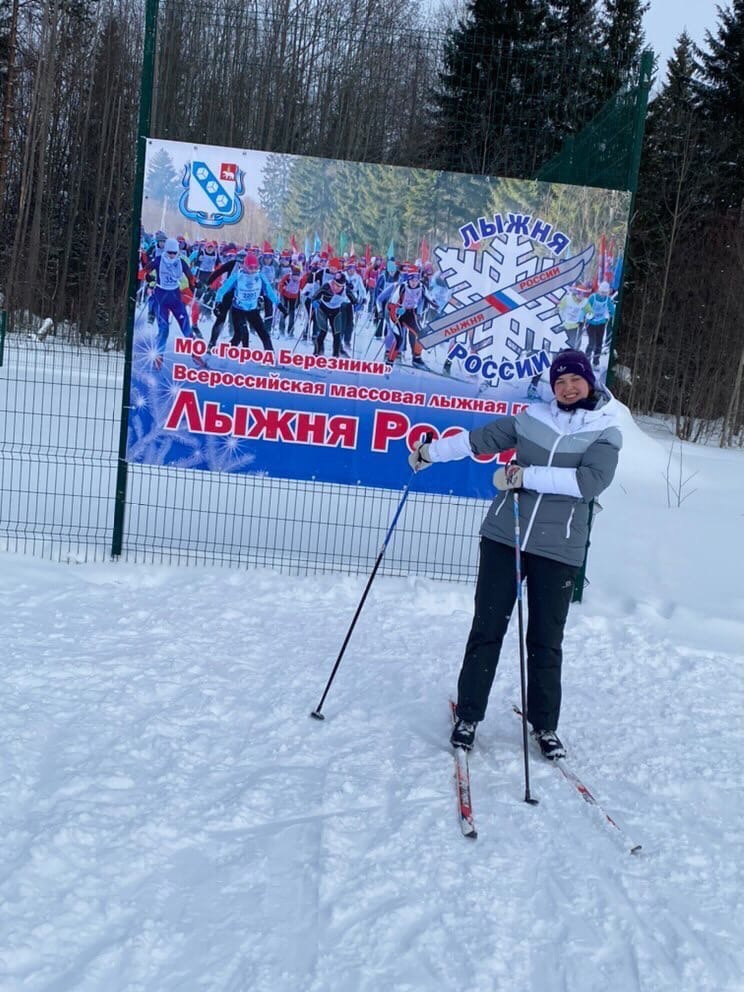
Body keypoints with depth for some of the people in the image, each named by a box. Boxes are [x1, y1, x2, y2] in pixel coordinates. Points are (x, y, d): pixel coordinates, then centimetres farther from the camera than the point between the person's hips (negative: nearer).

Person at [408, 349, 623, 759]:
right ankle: (468, 715, 17)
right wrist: (430, 452, 19)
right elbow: (481, 439, 14)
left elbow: (590, 480, -16)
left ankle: (545, 726, 23)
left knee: (546, 641, 6)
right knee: (486, 629, 4)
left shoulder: (606, 432, 0)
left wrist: (527, 475, -21)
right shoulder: (533, 417, 5)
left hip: (558, 548, -1)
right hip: (504, 535, 1)